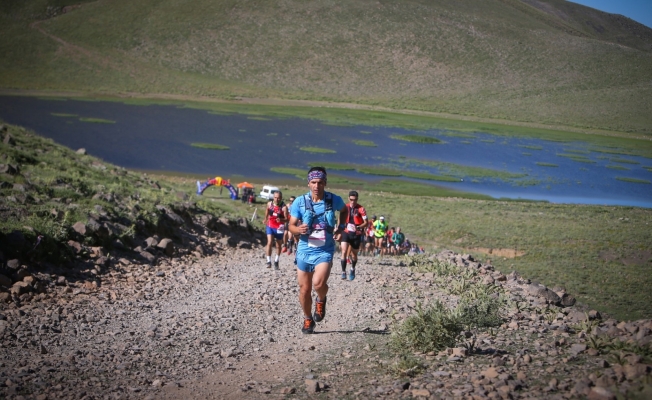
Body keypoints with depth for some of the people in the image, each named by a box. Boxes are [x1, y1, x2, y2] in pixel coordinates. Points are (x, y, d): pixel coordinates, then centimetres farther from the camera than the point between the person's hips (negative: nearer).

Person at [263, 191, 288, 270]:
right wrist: (265, 219, 29)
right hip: (270, 226, 2)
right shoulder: (269, 204, -5)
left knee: (278, 245, 13)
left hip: (279, 228, -2)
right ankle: (269, 261, -12)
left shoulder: (284, 207, -19)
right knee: (269, 242, -15)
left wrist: (281, 219, -42)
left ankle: (276, 261, 30)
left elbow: (286, 219, -22)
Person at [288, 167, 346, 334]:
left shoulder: (334, 200, -6)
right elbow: (291, 226, -4)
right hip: (305, 250, 1)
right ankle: (307, 319, 32)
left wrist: (340, 228, 5)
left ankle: (321, 300, 12)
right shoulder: (300, 202, -8)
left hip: (324, 250, -1)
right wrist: (299, 229, -26)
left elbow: (344, 210, 18)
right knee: (304, 289, 8)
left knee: (318, 283, -23)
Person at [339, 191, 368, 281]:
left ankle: (352, 269, 39)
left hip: (356, 234, -1)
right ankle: (343, 272, -11)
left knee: (354, 254, 11)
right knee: (344, 251, -17)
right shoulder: (345, 207, 0)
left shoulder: (361, 209, -10)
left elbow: (366, 222, -14)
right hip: (346, 232, 2)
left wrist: (358, 227, -31)